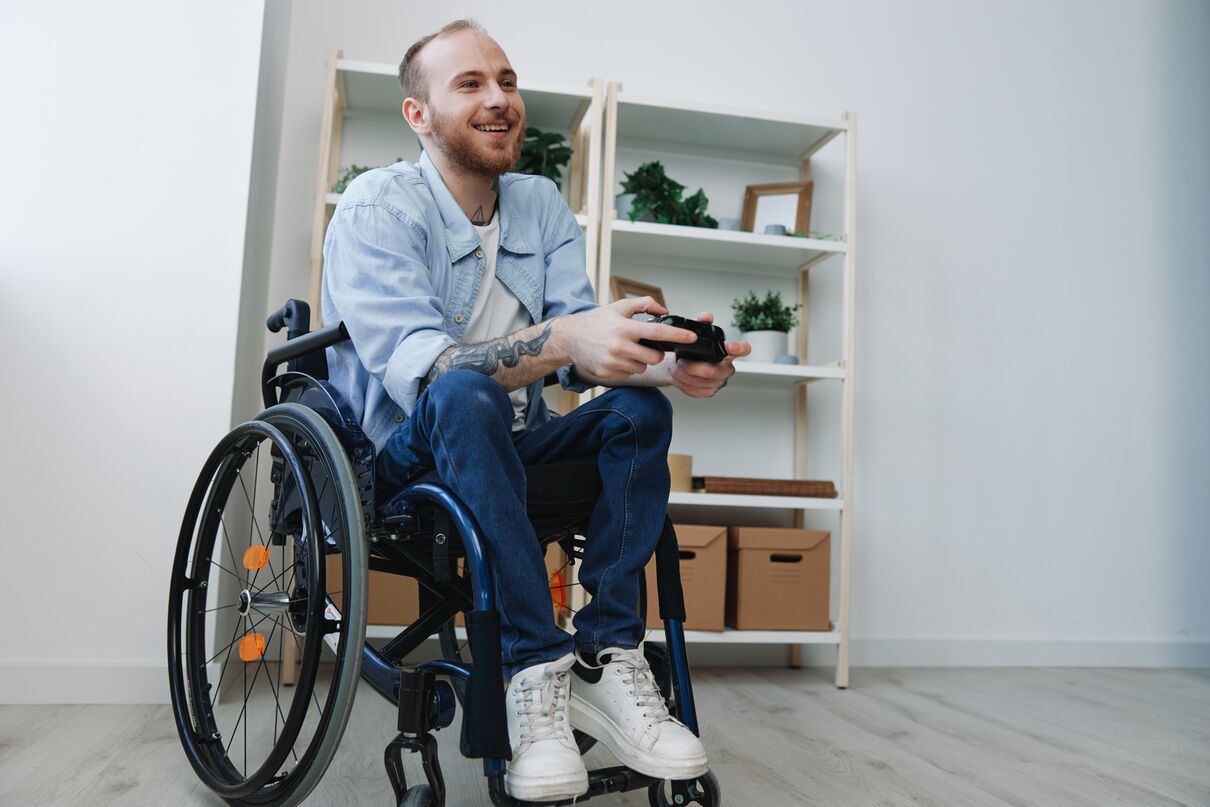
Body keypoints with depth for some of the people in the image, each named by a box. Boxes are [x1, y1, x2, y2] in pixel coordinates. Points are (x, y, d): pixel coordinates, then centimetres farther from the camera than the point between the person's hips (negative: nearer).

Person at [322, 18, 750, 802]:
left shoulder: (541, 203, 6)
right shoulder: (378, 207, -10)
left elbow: (584, 351, -4)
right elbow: (412, 368, -26)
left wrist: (664, 361, -27)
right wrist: (560, 339, -42)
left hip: (506, 453, 6)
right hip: (399, 461, -5)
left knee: (638, 408, -16)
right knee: (466, 393, -34)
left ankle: (606, 658, -21)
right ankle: (536, 666, -31)